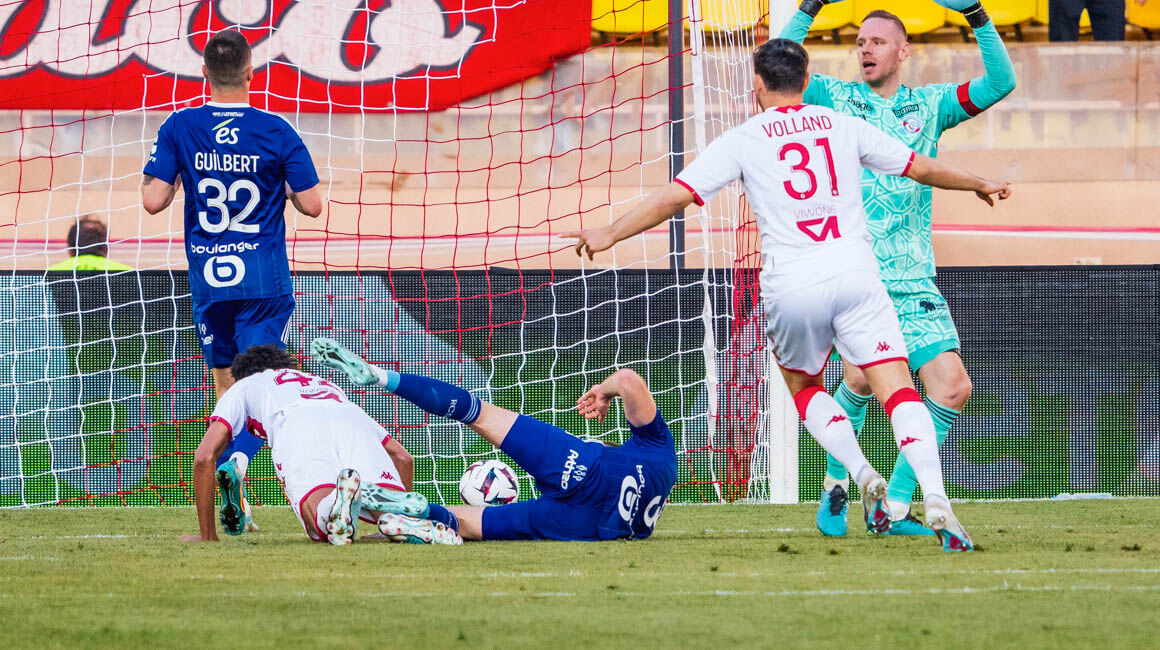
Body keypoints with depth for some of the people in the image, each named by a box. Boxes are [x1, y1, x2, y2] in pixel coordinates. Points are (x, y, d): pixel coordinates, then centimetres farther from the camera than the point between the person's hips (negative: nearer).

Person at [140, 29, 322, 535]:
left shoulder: (179, 128, -3)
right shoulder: (276, 133, -5)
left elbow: (153, 200, -8)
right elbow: (311, 205, -4)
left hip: (207, 279, 2)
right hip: (265, 278, -2)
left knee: (225, 382, 14)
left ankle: (236, 509, 11)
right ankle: (238, 460, -30)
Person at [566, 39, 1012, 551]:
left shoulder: (743, 140, 5)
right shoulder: (843, 126, 13)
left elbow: (677, 195, -1)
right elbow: (921, 168, 23)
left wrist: (610, 234, 8)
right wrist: (978, 184, 40)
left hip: (791, 286, -1)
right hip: (855, 274, 1)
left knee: (804, 388, 23)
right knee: (898, 390, -5)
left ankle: (863, 476, 1)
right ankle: (936, 501, -25)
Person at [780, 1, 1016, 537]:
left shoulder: (929, 104, 12)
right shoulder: (835, 99, 7)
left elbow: (1000, 84, 2)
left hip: (914, 281, 3)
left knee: (953, 385, -8)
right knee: (860, 374, -23)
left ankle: (896, 506, 2)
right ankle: (836, 484, 2)